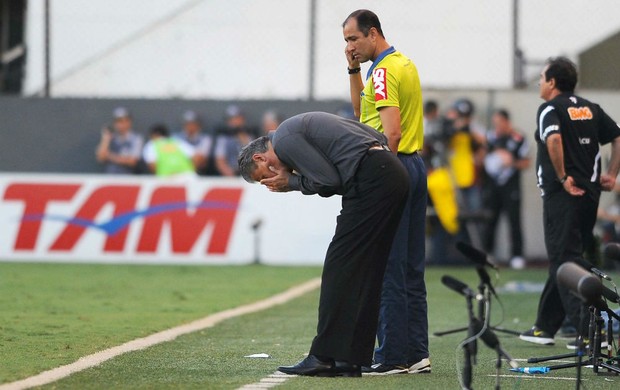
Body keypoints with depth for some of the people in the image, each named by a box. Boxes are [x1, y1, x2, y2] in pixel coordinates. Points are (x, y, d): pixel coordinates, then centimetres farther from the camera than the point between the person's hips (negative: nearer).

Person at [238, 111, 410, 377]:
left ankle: (324, 357, -5)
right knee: (365, 271, 10)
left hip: (371, 181, -10)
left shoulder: (284, 140, -3)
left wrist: (291, 182, 6)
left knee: (340, 265, -5)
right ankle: (351, 358, 10)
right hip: (393, 173, 10)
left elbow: (329, 180, -11)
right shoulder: (299, 127, 26)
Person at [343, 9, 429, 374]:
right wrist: (354, 70, 14)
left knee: (387, 268, -6)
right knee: (411, 269, 10)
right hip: (415, 166, 10)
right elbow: (361, 111, 26)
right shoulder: (405, 63, 18)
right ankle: (416, 353, 11)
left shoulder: (384, 71, -13)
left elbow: (391, 131, -21)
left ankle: (392, 356, -5)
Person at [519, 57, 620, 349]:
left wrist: (563, 177, -19)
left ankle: (588, 331, -18)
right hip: (590, 194, 8)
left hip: (562, 194, -8)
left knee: (564, 262, -7)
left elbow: (554, 139, -27)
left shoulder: (550, 109, -8)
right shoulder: (590, 109, 14)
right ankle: (545, 327, 28)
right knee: (562, 260, 18)